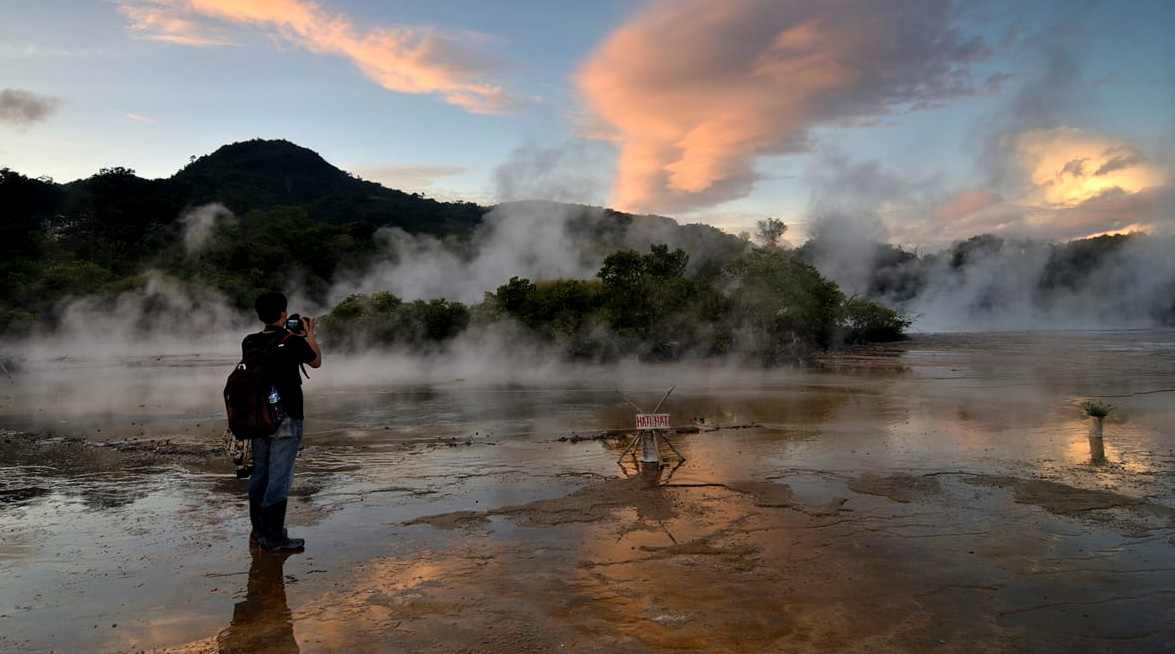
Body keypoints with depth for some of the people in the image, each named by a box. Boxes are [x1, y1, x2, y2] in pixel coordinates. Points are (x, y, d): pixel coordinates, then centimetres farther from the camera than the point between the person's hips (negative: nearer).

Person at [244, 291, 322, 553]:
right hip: (286, 419, -6)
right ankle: (273, 539, 3)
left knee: (259, 475, 15)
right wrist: (309, 334, 17)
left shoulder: (249, 343, 1)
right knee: (279, 477, -2)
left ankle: (258, 532, 28)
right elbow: (316, 361, 5)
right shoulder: (294, 343, -14)